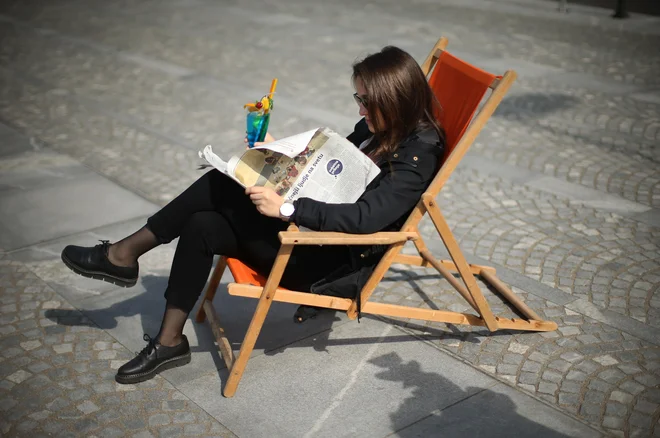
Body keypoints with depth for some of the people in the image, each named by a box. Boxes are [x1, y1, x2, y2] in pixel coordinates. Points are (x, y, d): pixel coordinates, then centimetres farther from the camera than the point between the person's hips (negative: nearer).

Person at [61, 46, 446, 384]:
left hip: (338, 261, -8)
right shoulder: (377, 127, 7)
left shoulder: (418, 152, -18)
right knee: (202, 225, -8)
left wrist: (285, 208, -33)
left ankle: (126, 252, -1)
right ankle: (169, 341, 1)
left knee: (224, 186, -18)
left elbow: (366, 216, -30)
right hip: (312, 232, 8)